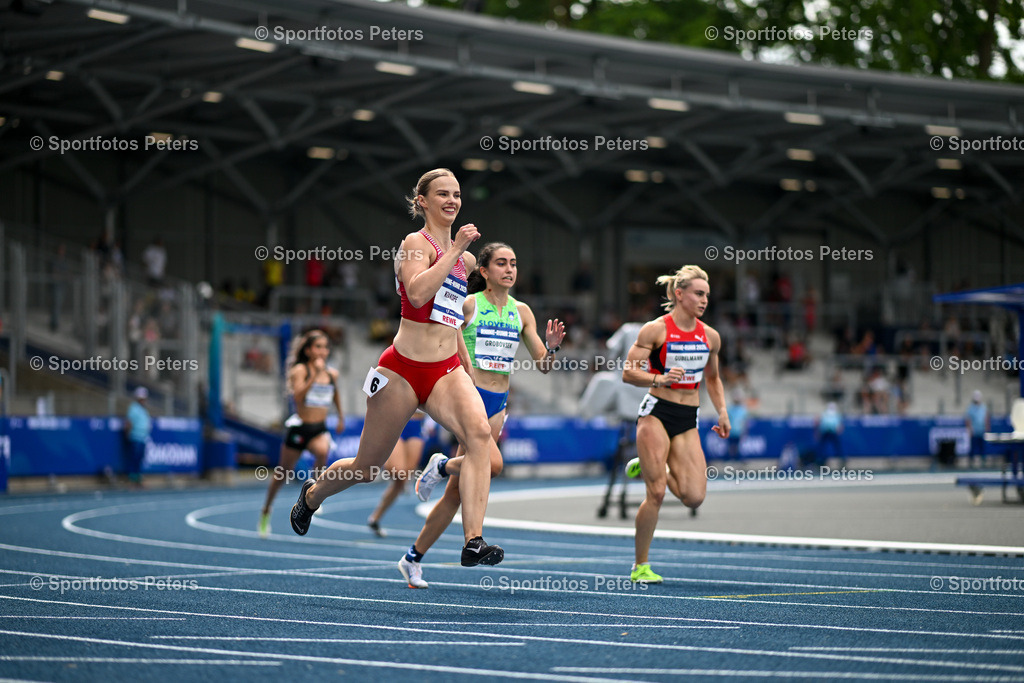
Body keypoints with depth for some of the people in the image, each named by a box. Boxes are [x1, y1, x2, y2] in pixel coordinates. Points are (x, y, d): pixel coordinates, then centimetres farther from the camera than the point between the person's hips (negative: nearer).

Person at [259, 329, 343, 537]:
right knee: (282, 474, 10)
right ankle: (266, 511, 32)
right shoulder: (299, 370, -8)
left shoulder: (332, 374, 7)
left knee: (322, 450, -35)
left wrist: (341, 416, 32)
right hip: (299, 427, -2)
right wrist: (315, 374, -28)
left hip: (320, 428, 2)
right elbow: (298, 396, -23)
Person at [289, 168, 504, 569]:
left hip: (446, 370, 5)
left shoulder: (465, 259, 15)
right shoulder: (416, 243, -7)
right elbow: (417, 294, -28)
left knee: (479, 433, -27)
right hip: (403, 369, -5)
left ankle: (473, 543, -34)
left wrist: (469, 371, 31)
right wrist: (454, 250, -25)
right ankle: (311, 495, 44)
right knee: (367, 469, 9)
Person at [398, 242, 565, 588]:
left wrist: (552, 347, -10)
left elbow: (542, 364, 10)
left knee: (457, 492, 5)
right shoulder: (467, 305, -5)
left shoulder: (521, 312, 10)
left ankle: (413, 558, 16)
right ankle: (443, 465, 3)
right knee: (492, 463, -30)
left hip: (497, 403, 5)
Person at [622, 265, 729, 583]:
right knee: (656, 494, -9)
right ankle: (640, 566, 7)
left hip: (688, 420, 5)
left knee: (694, 497, -9)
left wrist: (722, 411, 11)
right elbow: (628, 373, -7)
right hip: (657, 413, -5)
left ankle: (653, 467, 22)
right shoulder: (655, 330, -7)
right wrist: (660, 379, -23)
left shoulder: (710, 336, 8)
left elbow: (712, 378, 24)